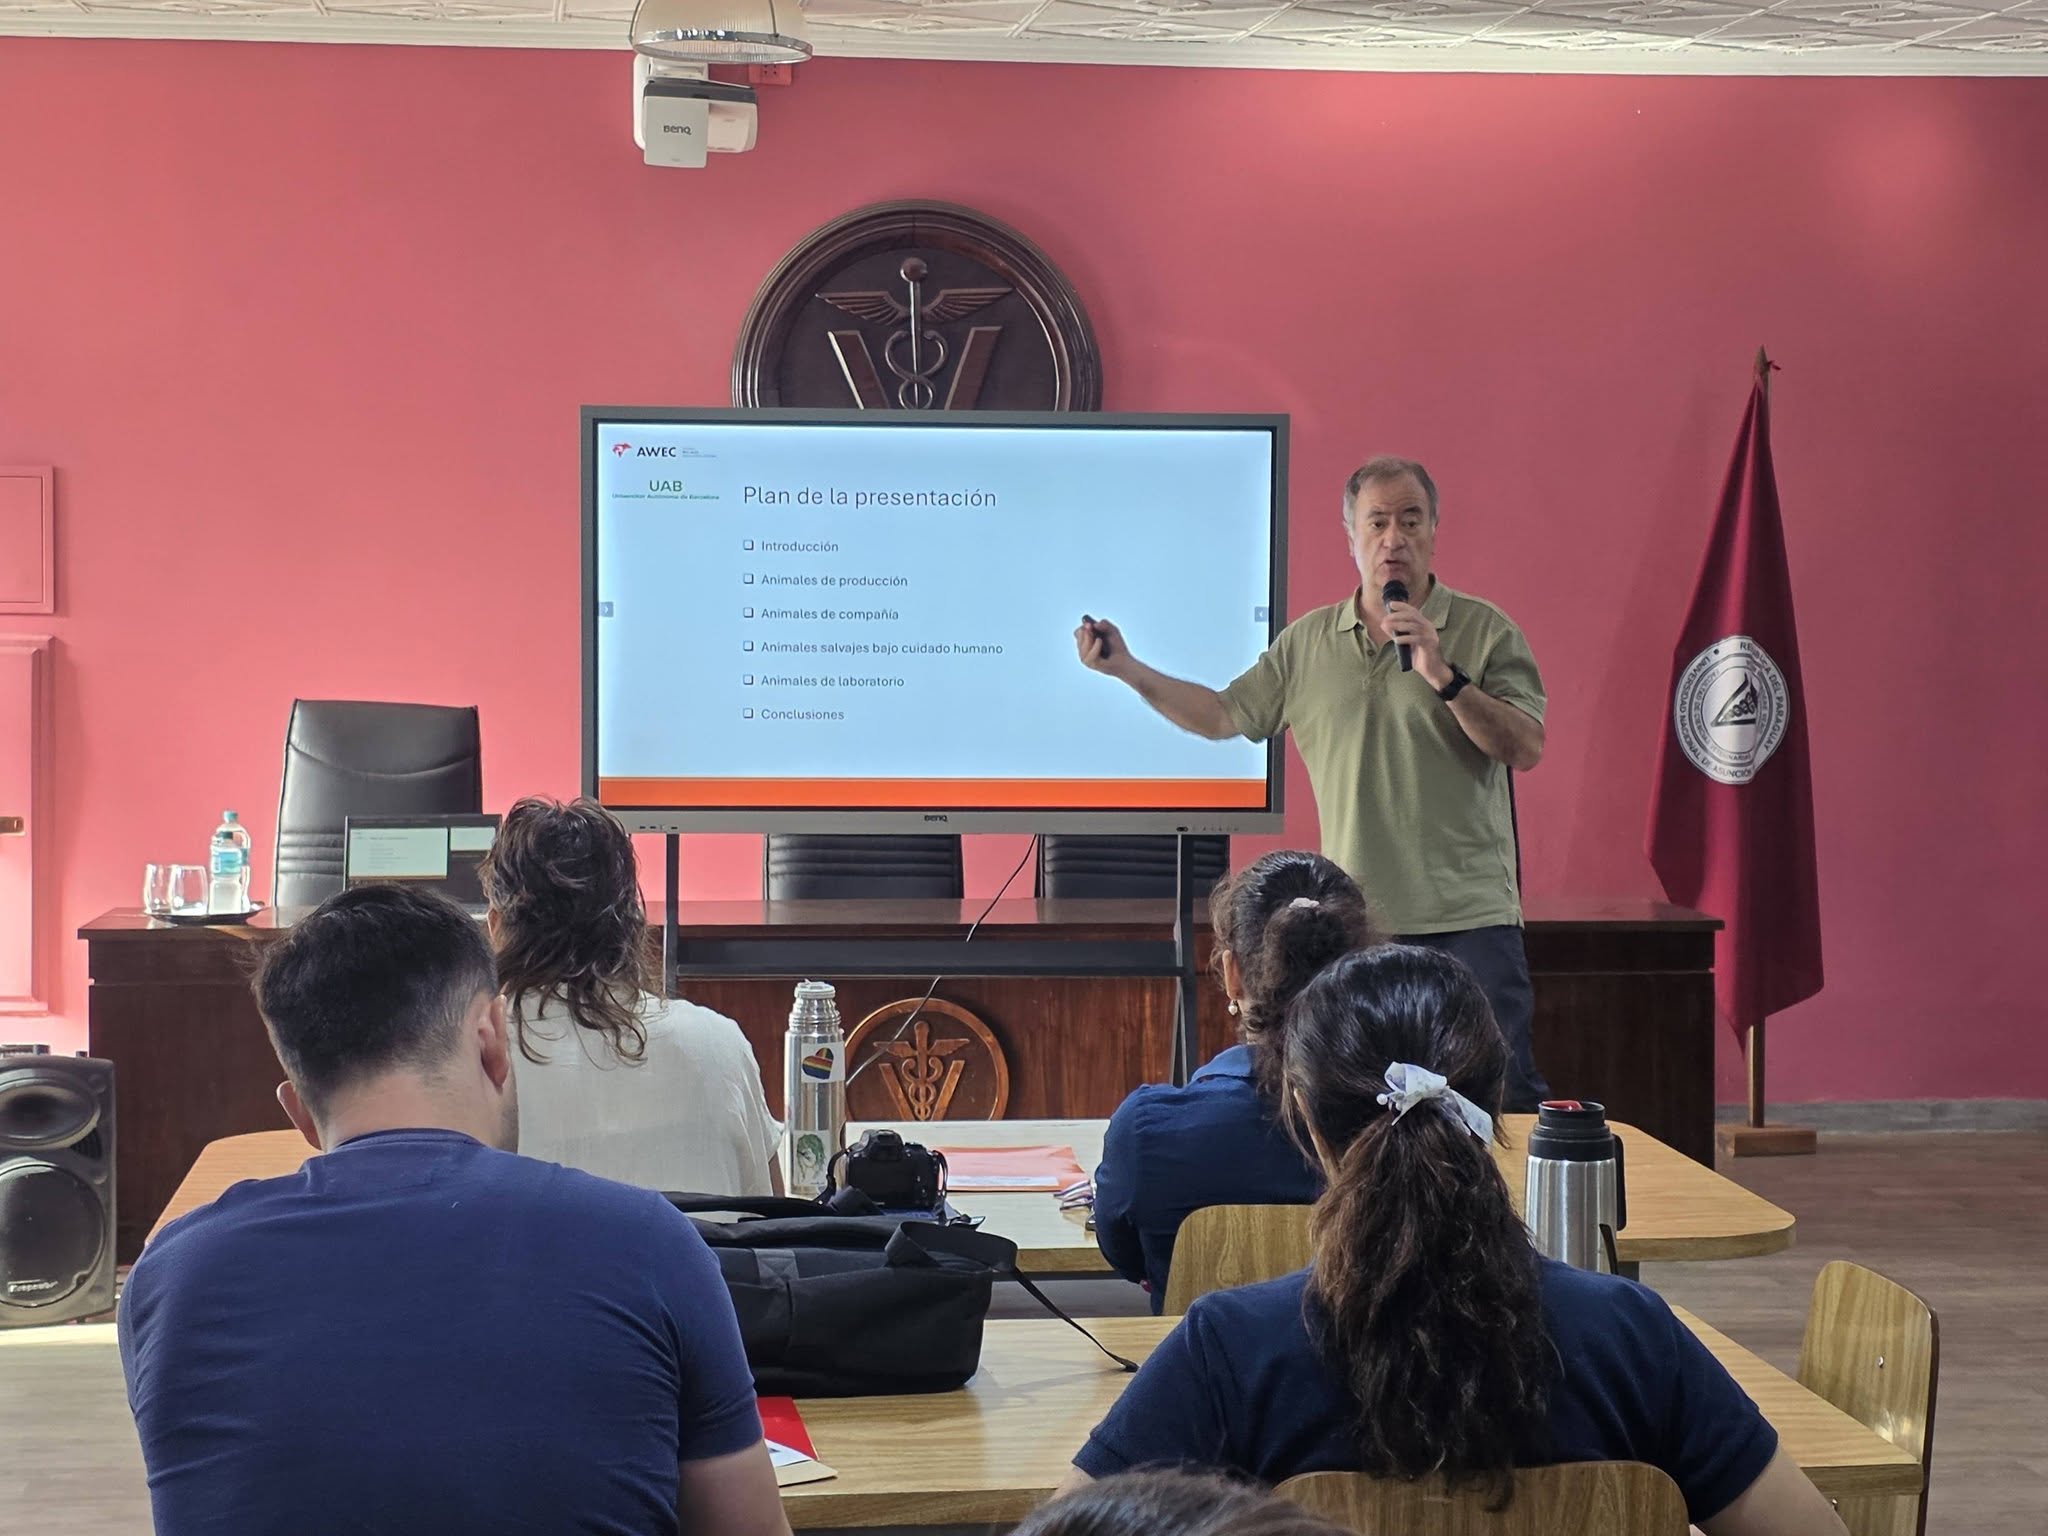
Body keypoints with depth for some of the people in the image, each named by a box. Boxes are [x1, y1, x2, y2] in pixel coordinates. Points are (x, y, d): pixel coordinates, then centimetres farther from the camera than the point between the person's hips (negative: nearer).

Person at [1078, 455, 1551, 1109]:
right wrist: (1128, 669, 6)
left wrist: (1444, 677, -19)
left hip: (1470, 917, -3)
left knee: (1502, 1097, -5)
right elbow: (1225, 716, 13)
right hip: (1355, 923, 3)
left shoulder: (1485, 630, 0)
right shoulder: (1307, 642, 11)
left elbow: (1526, 750, -9)